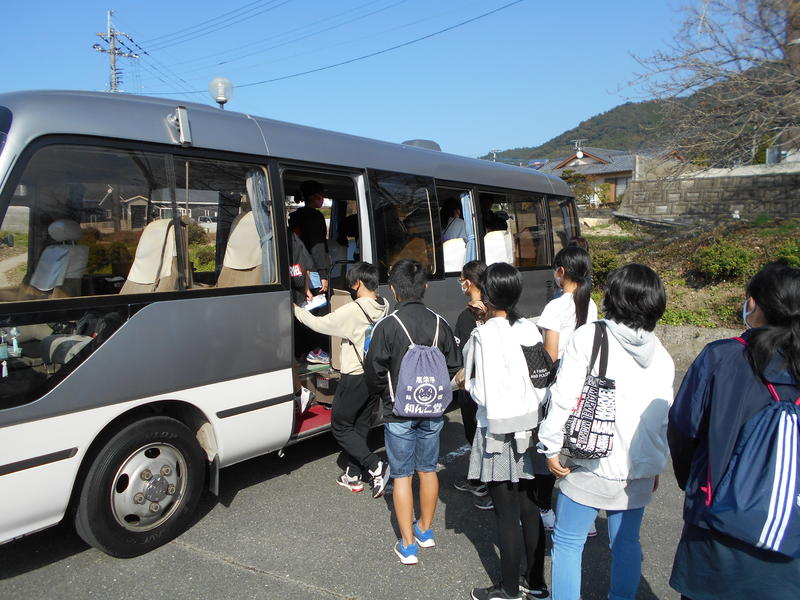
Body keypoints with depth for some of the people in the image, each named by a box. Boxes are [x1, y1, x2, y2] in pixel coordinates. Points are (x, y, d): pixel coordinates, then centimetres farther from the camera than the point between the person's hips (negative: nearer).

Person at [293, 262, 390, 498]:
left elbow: (319, 324, -13)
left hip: (355, 378, -7)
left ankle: (376, 466, -4)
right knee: (361, 426, 17)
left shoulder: (351, 311, -22)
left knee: (340, 427, 8)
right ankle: (353, 475, 27)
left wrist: (297, 310, 4)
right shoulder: (384, 306, 0)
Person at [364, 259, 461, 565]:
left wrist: (383, 394, 5)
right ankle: (425, 530, 36)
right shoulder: (439, 322, -5)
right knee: (428, 470, 18)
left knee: (402, 475, 8)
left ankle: (407, 545, 16)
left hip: (399, 413, -4)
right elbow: (453, 365, 2)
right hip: (432, 410, 4)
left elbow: (374, 372, -14)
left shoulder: (386, 326, -18)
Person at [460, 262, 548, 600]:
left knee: (507, 515, 6)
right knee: (530, 509, 17)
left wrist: (467, 381, -1)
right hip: (530, 427, 6)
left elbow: (483, 394, -20)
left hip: (499, 433, -6)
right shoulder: (530, 329, 0)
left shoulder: (484, 335, -17)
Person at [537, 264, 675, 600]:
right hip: (639, 471, 5)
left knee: (567, 542, 9)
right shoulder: (661, 356, 3)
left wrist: (552, 447, -5)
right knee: (626, 544, 19)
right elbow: (664, 417, 9)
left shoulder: (588, 337, -14)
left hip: (591, 466, -5)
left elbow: (563, 398, -16)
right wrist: (656, 465, 22)